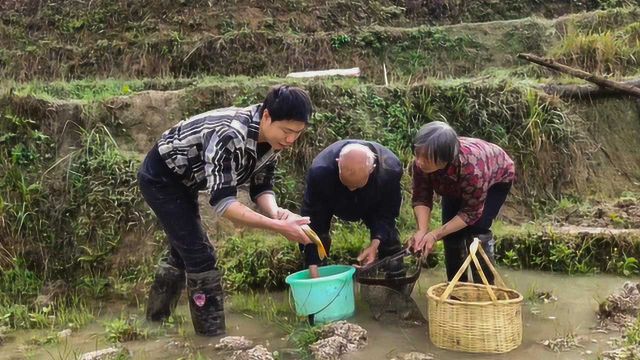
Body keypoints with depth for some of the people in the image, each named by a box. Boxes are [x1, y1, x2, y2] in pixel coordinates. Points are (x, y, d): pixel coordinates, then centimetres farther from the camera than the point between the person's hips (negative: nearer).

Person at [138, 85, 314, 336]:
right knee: (200, 256, -10)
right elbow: (222, 202, -41)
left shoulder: (270, 138, -13)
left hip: (182, 180, 9)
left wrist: (275, 212, -28)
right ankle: (213, 335, 2)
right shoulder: (230, 135, -39)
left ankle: (156, 318, 40)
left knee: (184, 251, 21)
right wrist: (279, 227, -45)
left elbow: (261, 186, -7)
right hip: (160, 177, -9)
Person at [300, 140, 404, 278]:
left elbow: (387, 214, -23)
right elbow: (312, 220, -37)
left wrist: (375, 243, -38)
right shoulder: (319, 171, -44)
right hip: (331, 202, -1)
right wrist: (313, 268, -40)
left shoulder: (391, 169, -39)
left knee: (391, 245, -5)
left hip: (372, 203, 1)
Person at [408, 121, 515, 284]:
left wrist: (435, 234, -38)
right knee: (451, 231, -6)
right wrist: (422, 231, -39)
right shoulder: (420, 164, -34)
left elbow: (471, 213, -34)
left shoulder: (472, 167, -47)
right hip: (457, 185, 5)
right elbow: (421, 198, -22)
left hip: (496, 178, -4)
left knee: (477, 229, -19)